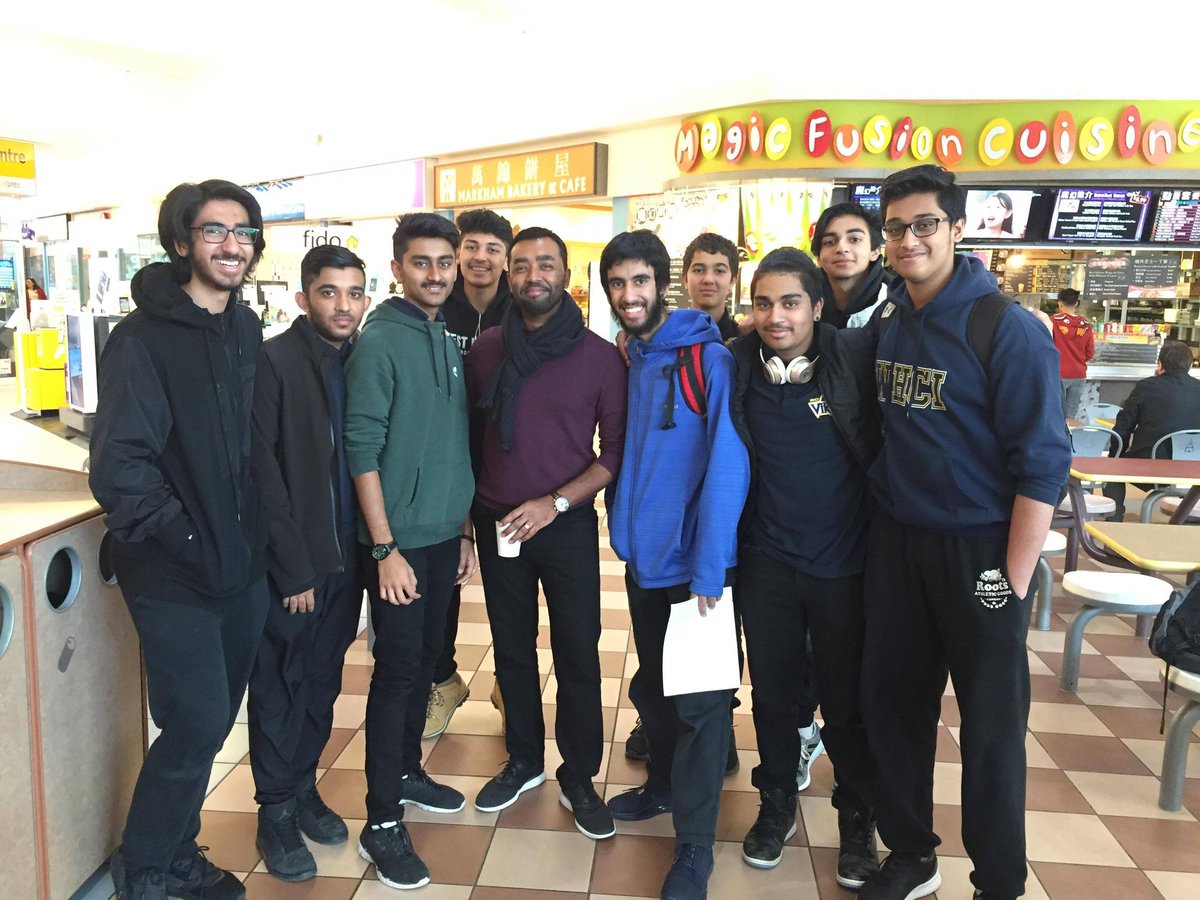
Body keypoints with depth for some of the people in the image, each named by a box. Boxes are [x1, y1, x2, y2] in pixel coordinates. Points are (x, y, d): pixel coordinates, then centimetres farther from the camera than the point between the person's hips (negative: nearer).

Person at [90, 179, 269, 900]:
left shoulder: (247, 331, 8)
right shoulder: (144, 338, -12)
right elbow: (119, 465, -17)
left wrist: (258, 536, 7)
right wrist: (186, 540, -17)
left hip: (242, 565, 7)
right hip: (175, 576, -6)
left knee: (212, 722, 16)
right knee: (197, 724, -3)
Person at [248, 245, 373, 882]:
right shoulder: (274, 361, -12)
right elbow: (261, 470, -14)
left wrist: (367, 549, 2)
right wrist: (293, 567, -15)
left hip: (346, 557, 5)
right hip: (291, 563, -5)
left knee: (322, 683, 17)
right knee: (279, 687, 9)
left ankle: (304, 787, 34)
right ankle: (276, 811, 24)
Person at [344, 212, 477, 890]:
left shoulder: (451, 341, 9)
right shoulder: (380, 340, -11)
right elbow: (363, 450, -15)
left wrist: (465, 529, 14)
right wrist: (385, 548, -17)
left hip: (446, 534, 7)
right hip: (401, 539, -7)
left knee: (426, 660, 16)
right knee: (398, 669, -1)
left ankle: (407, 771, 34)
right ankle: (382, 823, 11)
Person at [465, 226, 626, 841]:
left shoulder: (599, 356, -5)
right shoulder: (487, 348, 1)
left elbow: (616, 450, -5)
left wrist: (554, 503, -13)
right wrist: (467, 512, 3)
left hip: (567, 524, -2)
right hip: (497, 523, 2)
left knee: (577, 654, 5)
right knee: (512, 647, 14)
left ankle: (578, 778, 23)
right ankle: (523, 760, 34)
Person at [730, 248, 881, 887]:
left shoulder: (857, 356, -9)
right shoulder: (736, 370, -3)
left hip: (844, 564, -2)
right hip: (766, 564, 2)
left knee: (847, 704, 11)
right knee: (773, 695, 15)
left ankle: (857, 821, 32)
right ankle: (776, 806, 36)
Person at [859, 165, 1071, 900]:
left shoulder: (1007, 328, -13)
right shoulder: (884, 324, 4)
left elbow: (1042, 462, -14)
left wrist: (1014, 580, -16)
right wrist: (881, 525, 7)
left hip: (980, 550, -5)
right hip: (897, 544, 5)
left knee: (990, 728, 9)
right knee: (893, 705, 14)